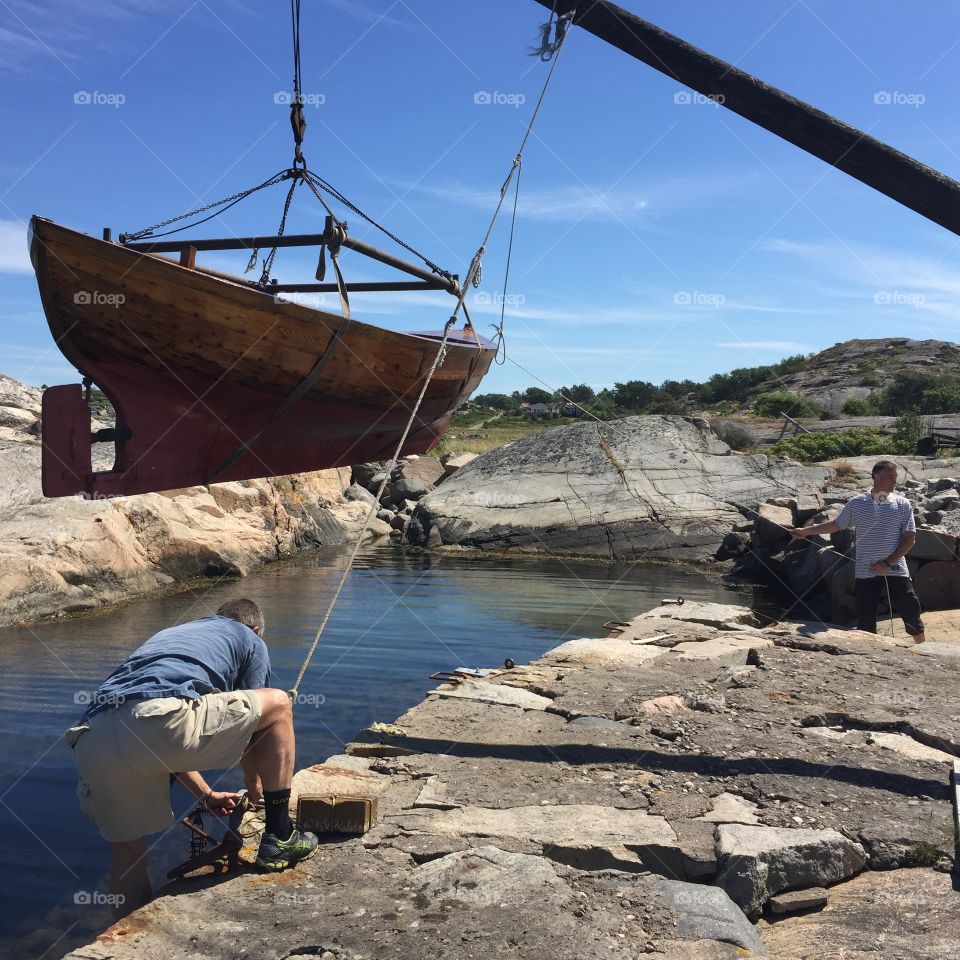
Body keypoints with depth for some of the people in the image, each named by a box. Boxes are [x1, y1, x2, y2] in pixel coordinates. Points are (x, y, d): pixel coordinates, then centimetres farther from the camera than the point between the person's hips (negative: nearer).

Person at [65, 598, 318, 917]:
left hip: (90, 741, 7)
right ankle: (280, 839, 21)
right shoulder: (250, 640, 26)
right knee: (278, 705, 14)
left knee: (127, 848, 28)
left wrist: (207, 795, 56)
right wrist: (254, 784, 48)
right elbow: (249, 718, 29)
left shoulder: (168, 634, 42)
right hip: (160, 720, -7)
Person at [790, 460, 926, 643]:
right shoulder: (856, 503, 0)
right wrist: (806, 531, 12)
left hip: (896, 570, 0)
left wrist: (888, 563, -12)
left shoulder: (902, 504, -2)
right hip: (866, 572, 1)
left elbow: (910, 538, -4)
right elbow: (836, 525, 13)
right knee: (865, 621, 7)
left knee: (912, 613, 3)